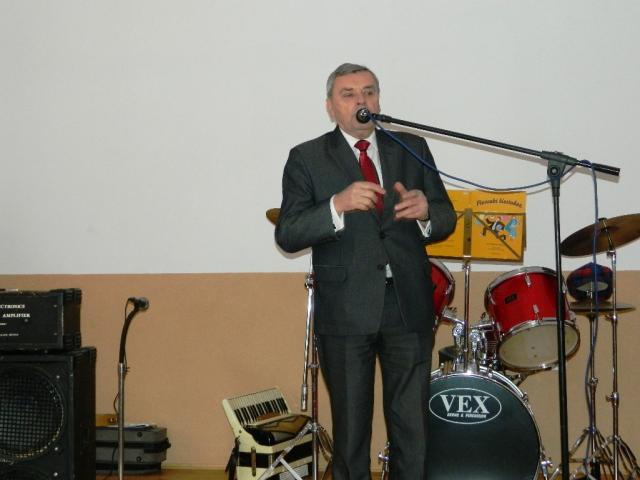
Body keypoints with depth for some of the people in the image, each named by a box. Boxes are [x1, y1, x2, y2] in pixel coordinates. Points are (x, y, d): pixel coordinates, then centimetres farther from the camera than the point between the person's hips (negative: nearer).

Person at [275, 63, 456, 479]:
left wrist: (426, 212, -15)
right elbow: (288, 235, -8)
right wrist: (337, 206, -24)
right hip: (345, 310, -2)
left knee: (412, 429, 3)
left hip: (409, 306, 2)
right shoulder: (307, 159, 3)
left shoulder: (413, 148, 11)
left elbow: (446, 221, 9)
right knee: (351, 428, 9)